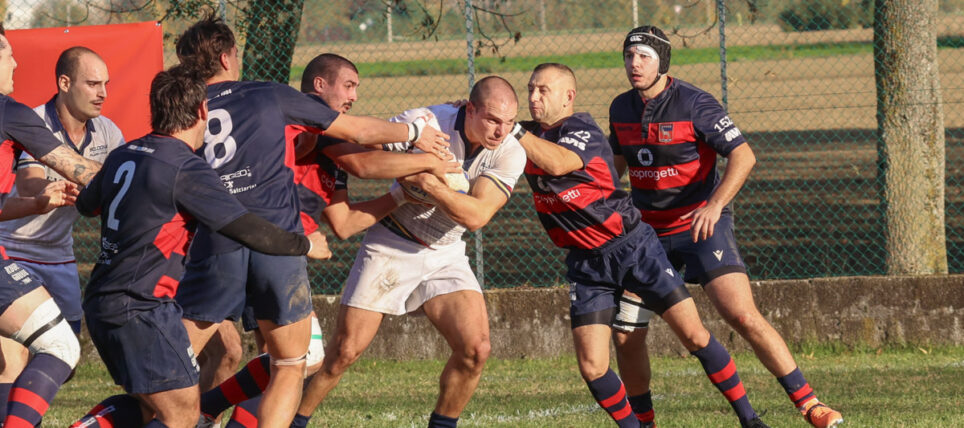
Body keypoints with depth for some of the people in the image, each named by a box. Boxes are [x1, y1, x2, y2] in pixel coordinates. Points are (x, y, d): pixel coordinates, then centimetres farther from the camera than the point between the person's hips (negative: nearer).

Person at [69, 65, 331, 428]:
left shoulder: (122, 156, 10)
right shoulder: (186, 170, -13)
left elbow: (86, 204, 30)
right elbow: (249, 230, -13)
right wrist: (305, 245, 3)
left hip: (100, 301, 8)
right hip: (142, 306, -8)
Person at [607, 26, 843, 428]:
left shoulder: (693, 103, -13)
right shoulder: (621, 108, 5)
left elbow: (743, 155, -19)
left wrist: (715, 205, -32)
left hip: (701, 224, -5)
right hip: (647, 230, 5)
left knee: (743, 316, -19)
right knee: (626, 337, -2)